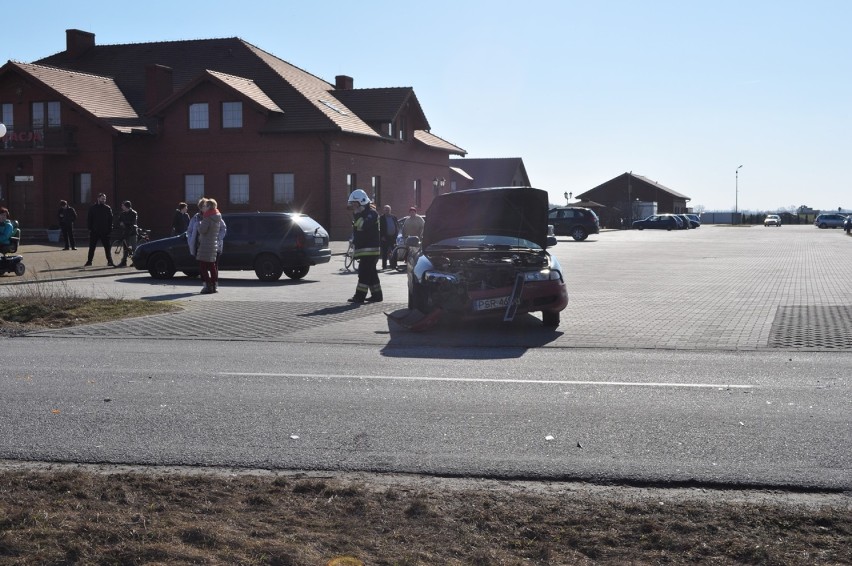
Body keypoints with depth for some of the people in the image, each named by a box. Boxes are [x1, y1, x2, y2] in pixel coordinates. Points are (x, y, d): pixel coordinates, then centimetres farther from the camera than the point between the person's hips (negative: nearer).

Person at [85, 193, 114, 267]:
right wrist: (90, 228, -4)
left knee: (107, 247, 2)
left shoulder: (107, 208, 4)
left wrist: (110, 229, -4)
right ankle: (89, 261, 13)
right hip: (94, 231, 0)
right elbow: (90, 219, 4)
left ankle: (110, 261, 7)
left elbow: (110, 219, 4)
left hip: (105, 231, 0)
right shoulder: (92, 208, 4)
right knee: (92, 247, 5)